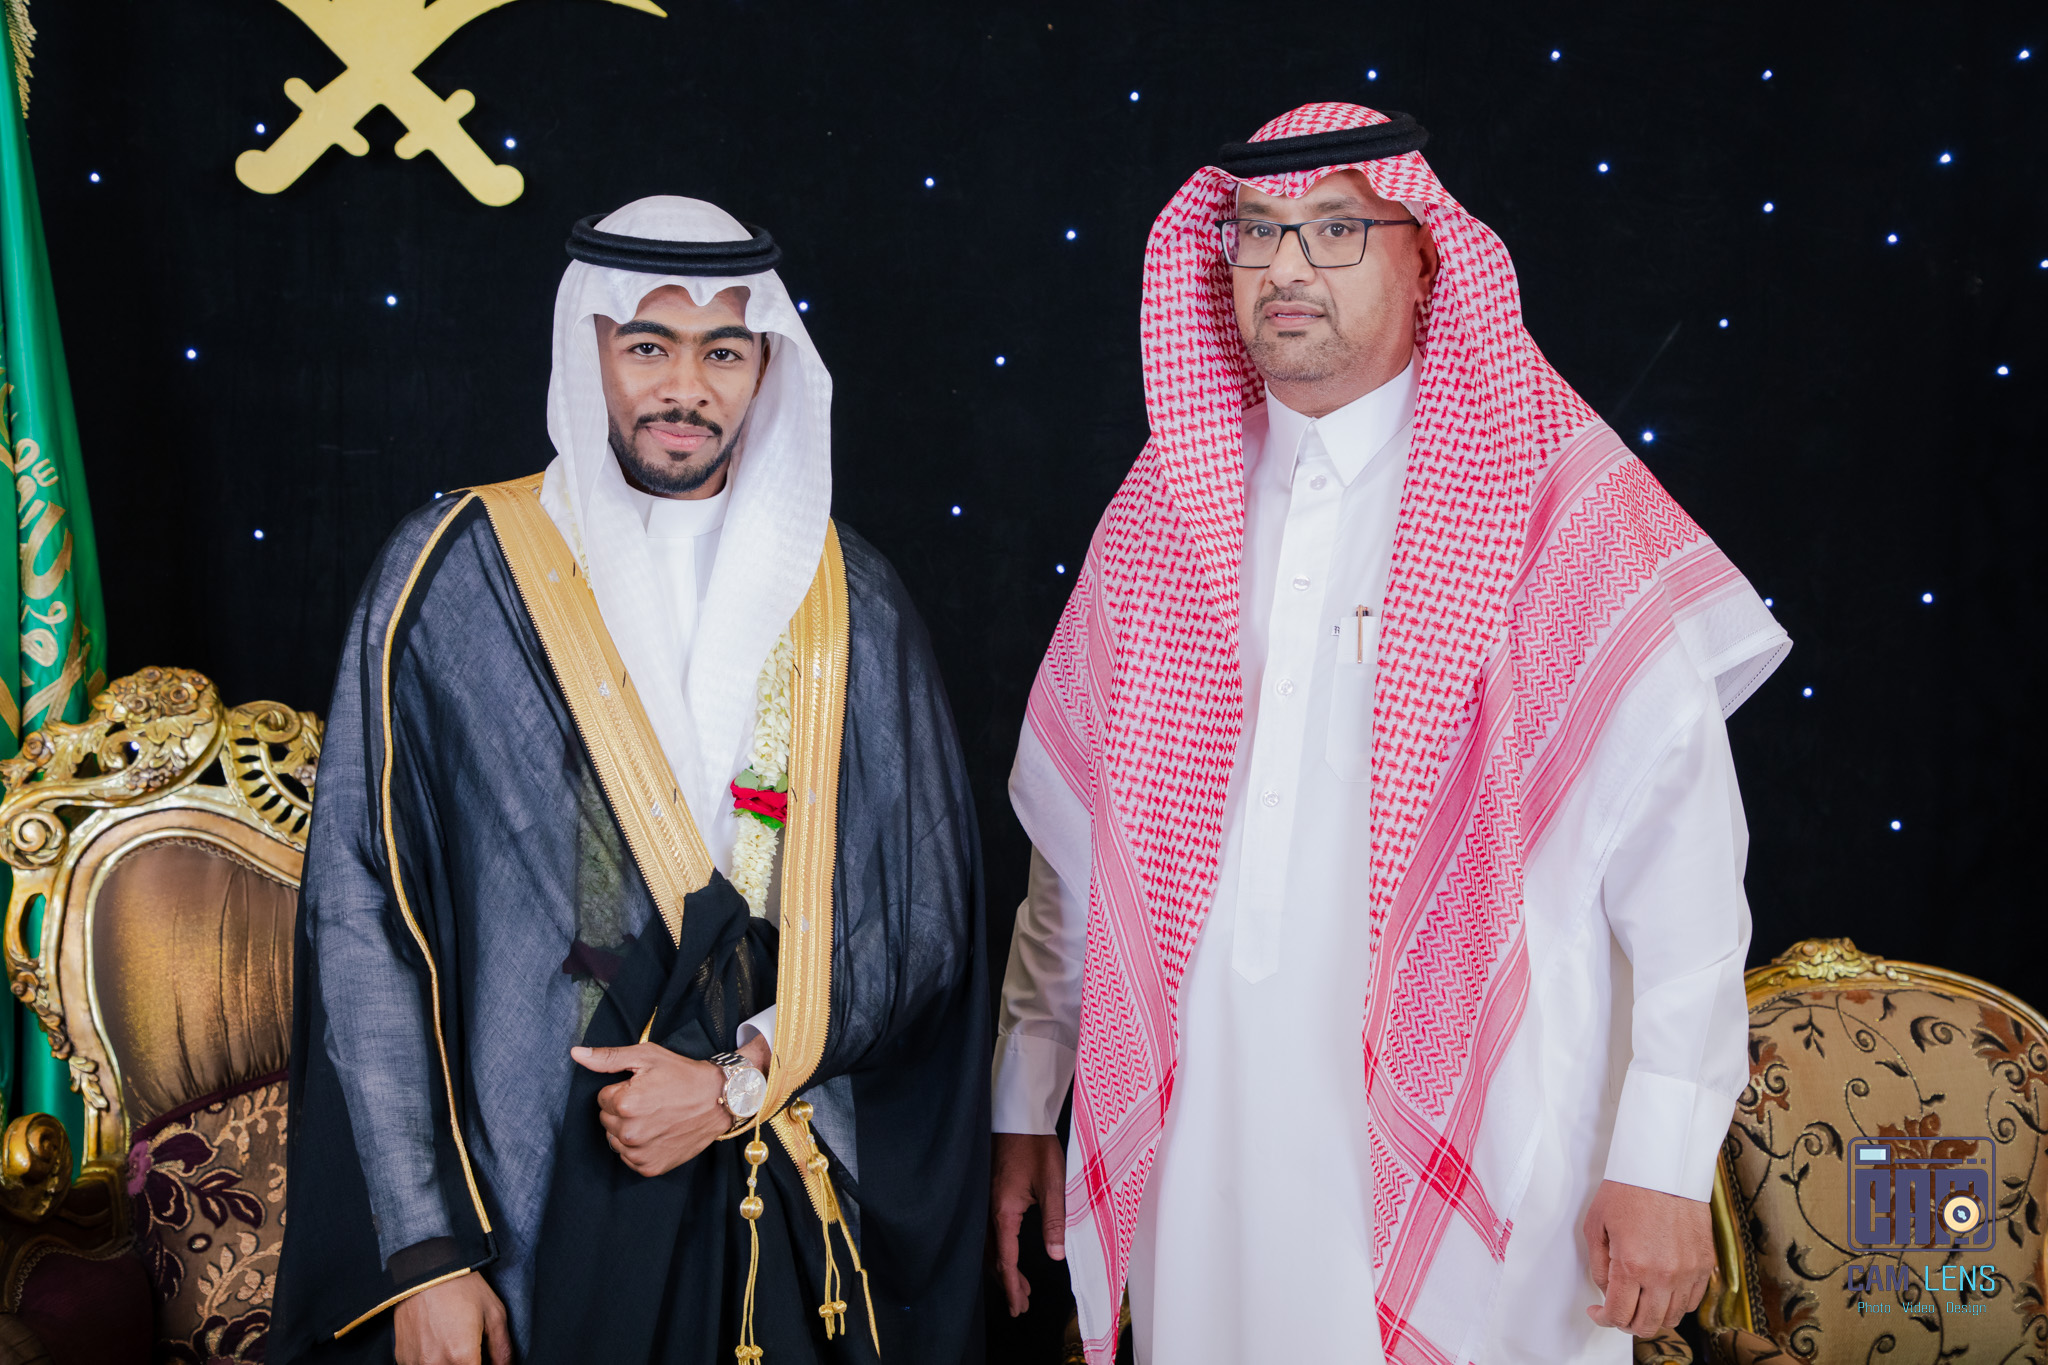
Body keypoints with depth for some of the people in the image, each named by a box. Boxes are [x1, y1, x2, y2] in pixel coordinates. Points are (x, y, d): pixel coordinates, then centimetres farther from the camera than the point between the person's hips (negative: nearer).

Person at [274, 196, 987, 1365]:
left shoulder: (845, 600, 3)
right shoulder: (458, 573, -3)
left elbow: (926, 910, 3)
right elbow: (363, 914, -5)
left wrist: (741, 1080, -10)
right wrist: (422, 1248, -10)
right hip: (535, 1209, -1)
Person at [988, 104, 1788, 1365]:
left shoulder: (1561, 502, -5)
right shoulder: (1164, 514, 8)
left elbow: (1678, 831, -10)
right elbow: (1078, 830, 12)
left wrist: (1665, 1162, -14)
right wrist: (1027, 1106, 13)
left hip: (1469, 1154, -3)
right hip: (1203, 1151, 4)